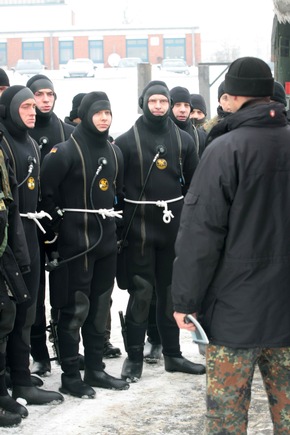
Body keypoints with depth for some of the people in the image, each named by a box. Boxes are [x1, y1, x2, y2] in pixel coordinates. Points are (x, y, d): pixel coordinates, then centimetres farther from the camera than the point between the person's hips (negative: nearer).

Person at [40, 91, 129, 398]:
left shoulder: (113, 151, 12)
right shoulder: (66, 151, -11)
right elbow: (46, 190, -12)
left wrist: (113, 221, 16)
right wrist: (58, 224, -9)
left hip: (106, 240, 7)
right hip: (76, 242, -7)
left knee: (100, 307, 12)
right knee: (75, 309, -4)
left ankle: (95, 370, 22)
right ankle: (70, 376, 4)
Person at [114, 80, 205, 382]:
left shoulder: (183, 140, 8)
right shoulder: (126, 141, -2)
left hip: (173, 228, 4)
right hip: (139, 229, -3)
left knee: (171, 291, 11)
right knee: (141, 293, -3)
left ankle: (172, 354, 21)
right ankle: (134, 357, 7)